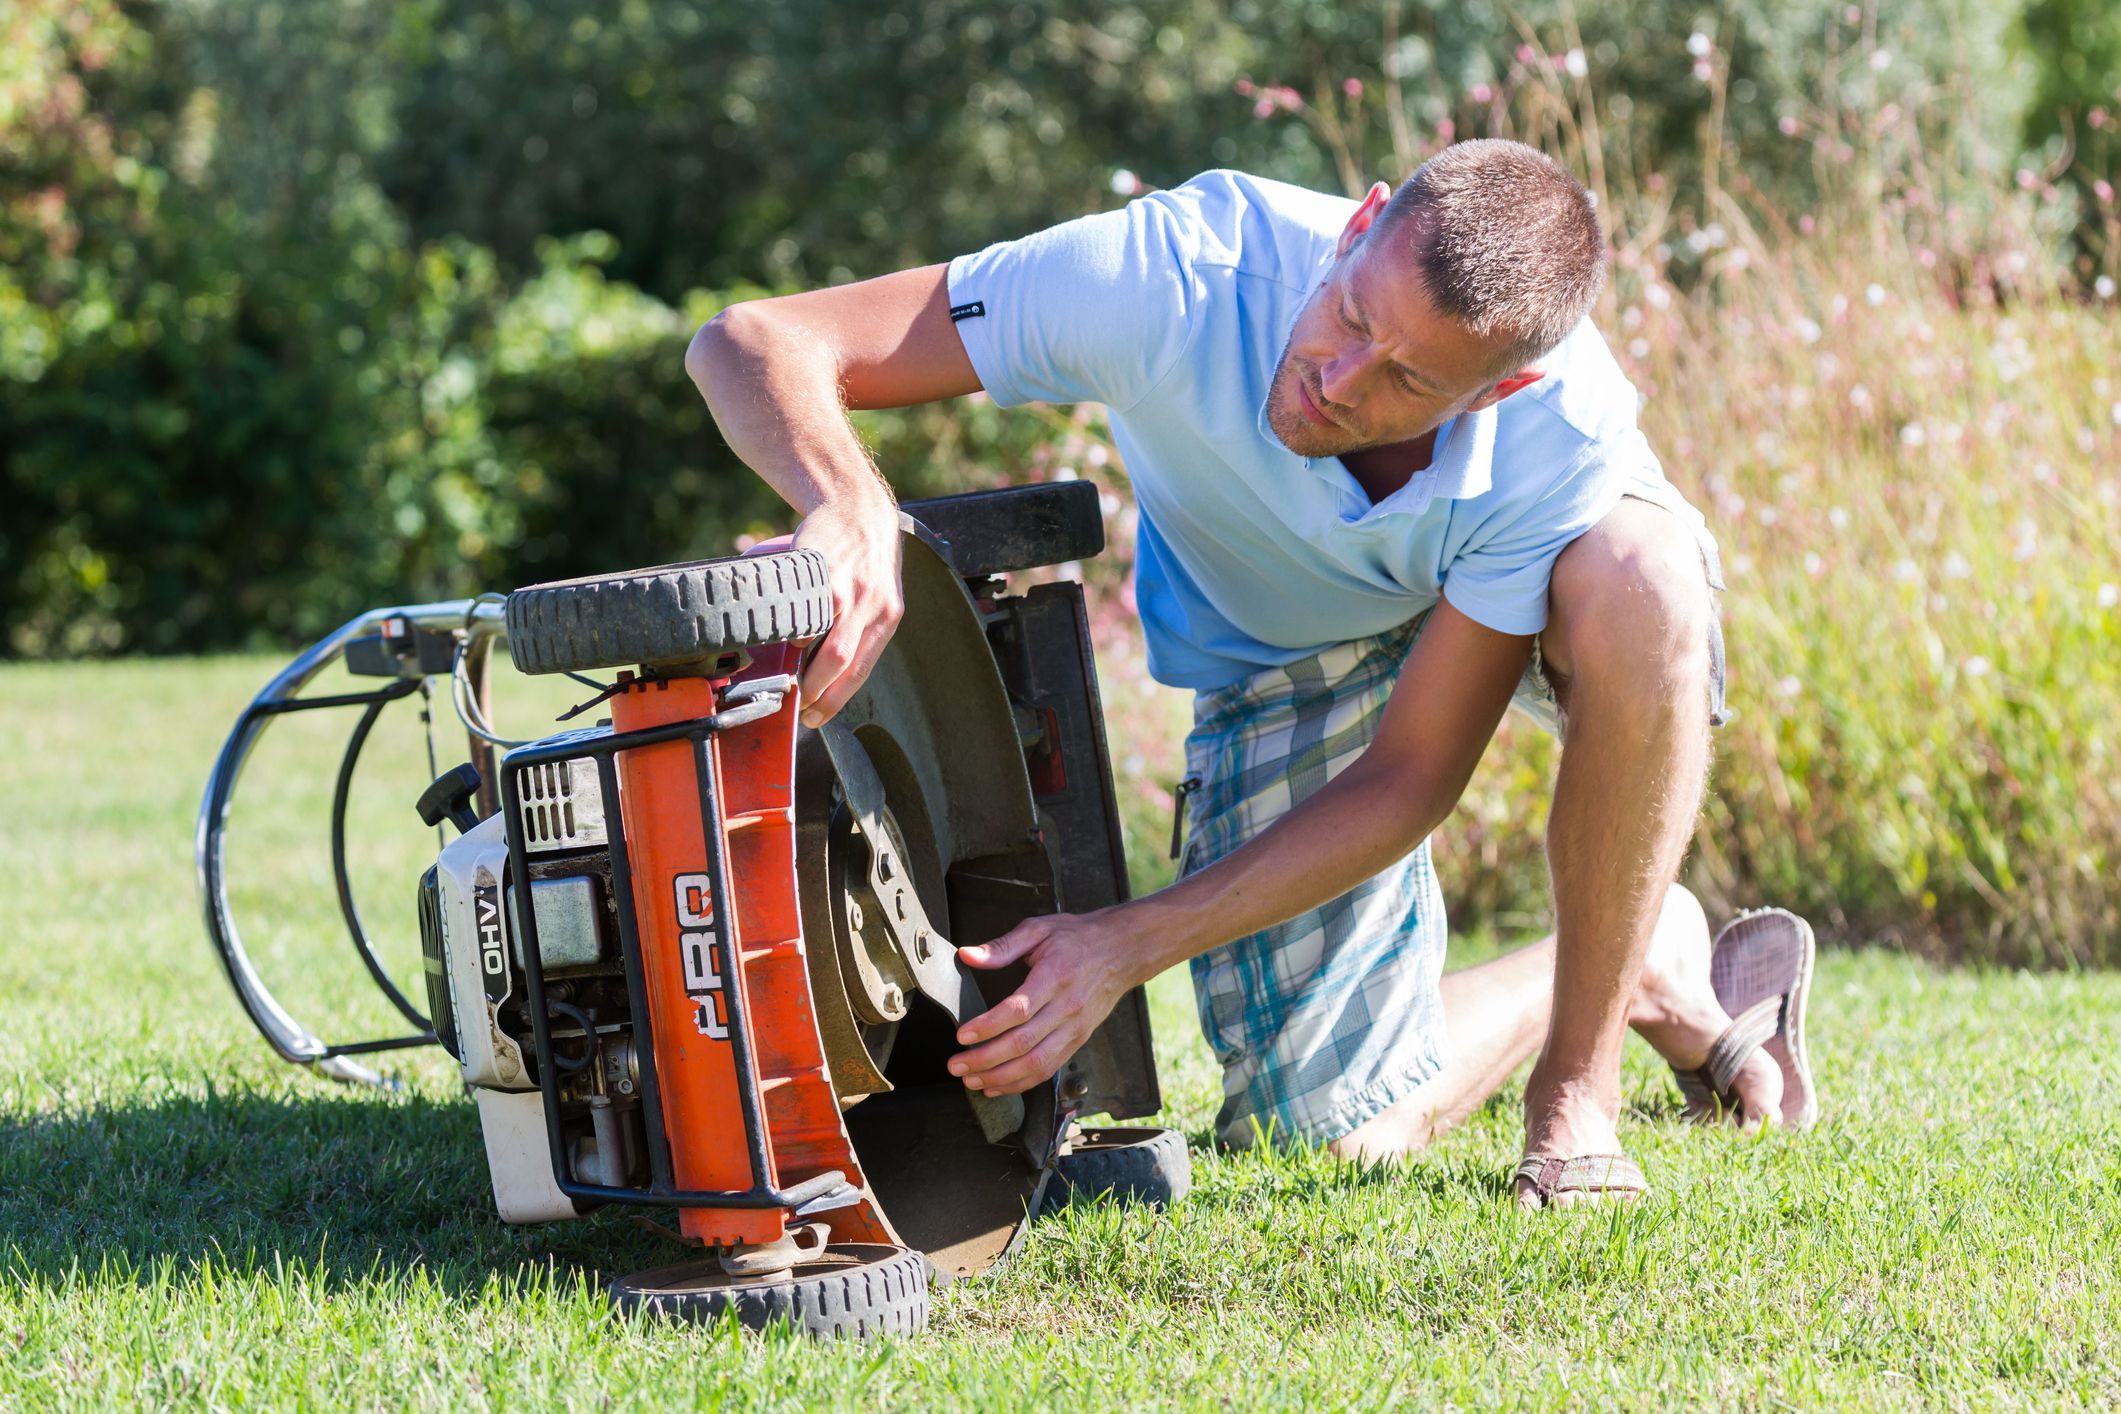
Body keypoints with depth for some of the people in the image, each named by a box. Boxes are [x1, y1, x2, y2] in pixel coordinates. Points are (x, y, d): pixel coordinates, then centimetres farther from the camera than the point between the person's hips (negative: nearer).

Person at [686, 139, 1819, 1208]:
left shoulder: (1565, 436, -38)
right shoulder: (1179, 275, -39)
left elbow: (1410, 776, -29)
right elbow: (755, 343, -37)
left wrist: (1124, 947, -37)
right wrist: (853, 508, -60)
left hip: (1507, 601, -1)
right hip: (1277, 655, 1)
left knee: (1635, 572, -39)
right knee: (1341, 1130, -10)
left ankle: (1579, 1083, -19)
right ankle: (1647, 968, 20)